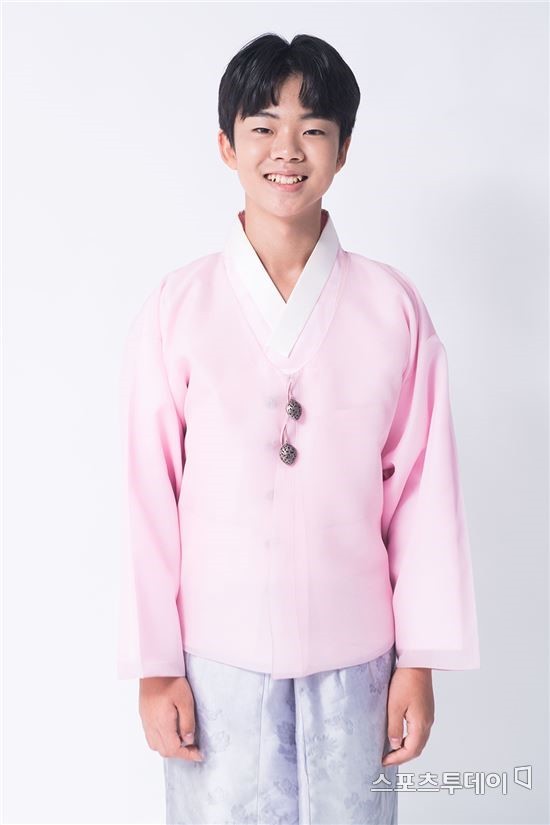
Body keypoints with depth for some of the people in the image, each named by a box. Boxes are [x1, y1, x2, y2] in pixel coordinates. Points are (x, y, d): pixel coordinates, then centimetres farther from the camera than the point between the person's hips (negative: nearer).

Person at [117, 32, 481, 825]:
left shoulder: (393, 306, -4)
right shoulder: (177, 306, -5)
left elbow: (423, 490, 0)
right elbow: (149, 494, -2)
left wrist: (420, 661, 1)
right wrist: (153, 665, 0)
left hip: (355, 655, 1)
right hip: (218, 655, 0)